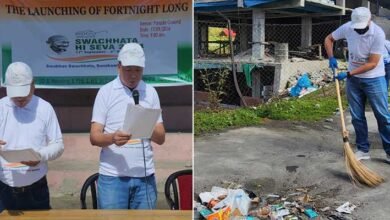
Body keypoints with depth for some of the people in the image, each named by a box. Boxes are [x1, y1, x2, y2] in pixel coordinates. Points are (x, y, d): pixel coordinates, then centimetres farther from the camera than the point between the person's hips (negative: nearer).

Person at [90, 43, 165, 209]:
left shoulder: (151, 92, 8)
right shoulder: (105, 92, 1)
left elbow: (161, 138, 7)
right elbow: (94, 137, -3)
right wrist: (113, 138, -24)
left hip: (145, 175, 2)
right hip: (112, 175, -2)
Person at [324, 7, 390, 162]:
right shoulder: (347, 28, -10)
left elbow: (372, 63, -21)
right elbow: (329, 39, 8)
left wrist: (348, 74, -22)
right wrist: (331, 58, -8)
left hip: (374, 79, -4)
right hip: (353, 79, 4)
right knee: (357, 117, 8)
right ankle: (363, 149, 18)